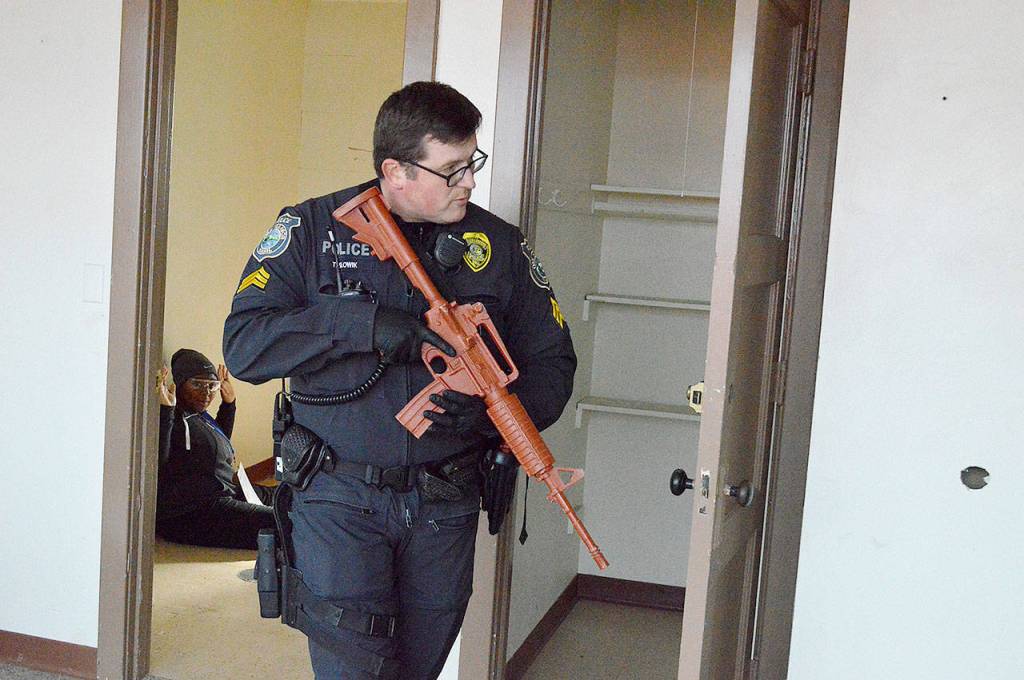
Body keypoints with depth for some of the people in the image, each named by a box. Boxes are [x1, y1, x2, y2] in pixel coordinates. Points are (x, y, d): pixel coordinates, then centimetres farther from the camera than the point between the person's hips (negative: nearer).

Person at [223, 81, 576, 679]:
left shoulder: (498, 245, 3)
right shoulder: (313, 228, -3)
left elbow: (551, 360, 8)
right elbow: (244, 346, -12)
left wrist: (494, 411, -13)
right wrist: (365, 325, -23)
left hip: (445, 507, 3)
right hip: (339, 500, -2)